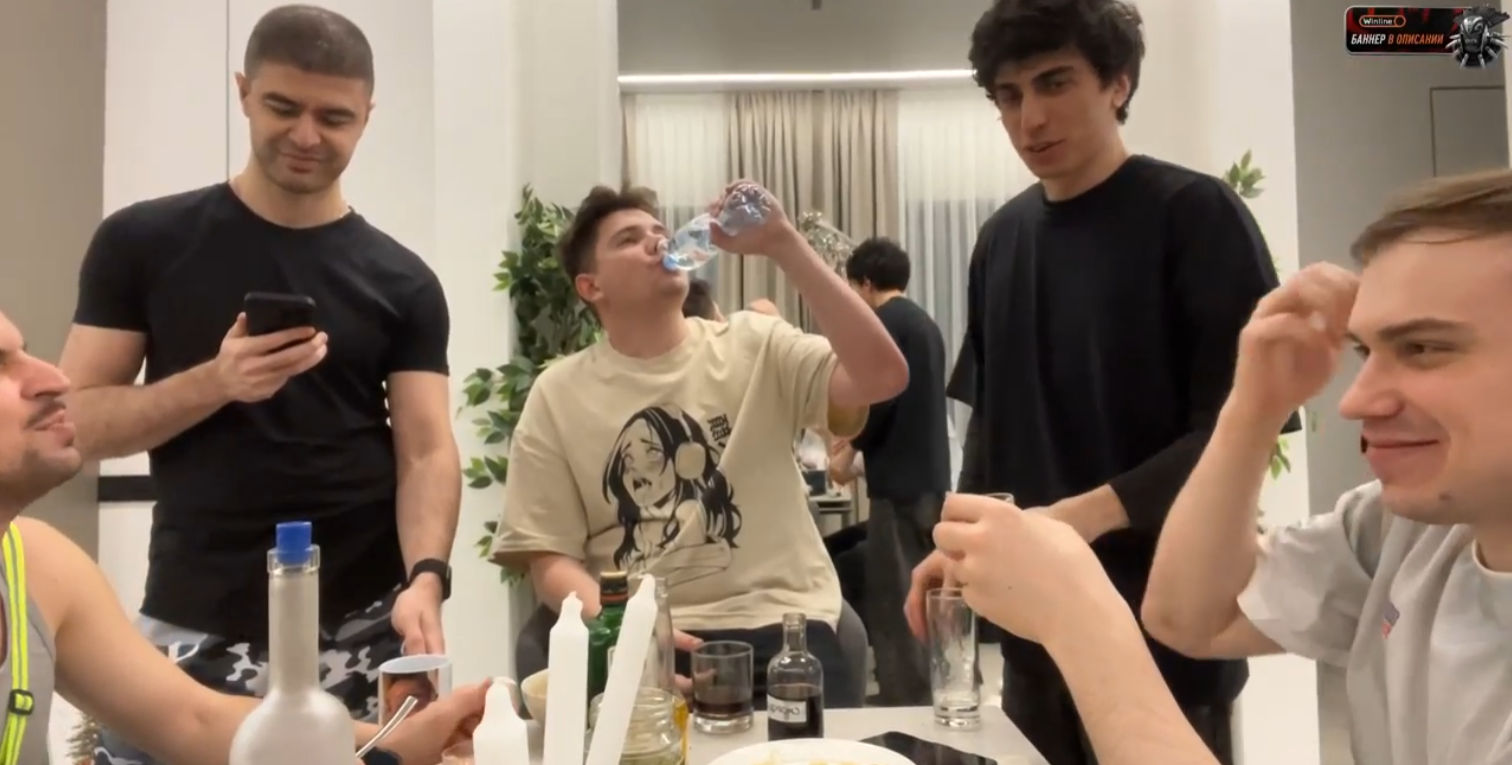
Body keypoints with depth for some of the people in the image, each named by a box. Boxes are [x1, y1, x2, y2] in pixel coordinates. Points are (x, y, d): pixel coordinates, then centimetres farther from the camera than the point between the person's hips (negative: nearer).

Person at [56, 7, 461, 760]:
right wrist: (217, 381, -17)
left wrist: (425, 577, -23)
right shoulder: (141, 242, 2)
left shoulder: (400, 282, 2)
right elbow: (74, 424, 0)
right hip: (191, 632, 0)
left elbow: (426, 451, -5)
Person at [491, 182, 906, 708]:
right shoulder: (558, 394, 6)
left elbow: (883, 376, -11)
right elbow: (549, 557, 4)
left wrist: (783, 245, -14)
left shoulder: (755, 346, 5)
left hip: (777, 623, 1)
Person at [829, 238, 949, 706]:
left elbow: (880, 395, -18)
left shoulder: (886, 321, -9)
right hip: (932, 478, 9)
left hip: (900, 480, -9)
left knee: (893, 603, -5)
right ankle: (927, 695, 22)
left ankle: (903, 702, -1)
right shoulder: (925, 323, 17)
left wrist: (850, 450, -2)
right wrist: (857, 436, 28)